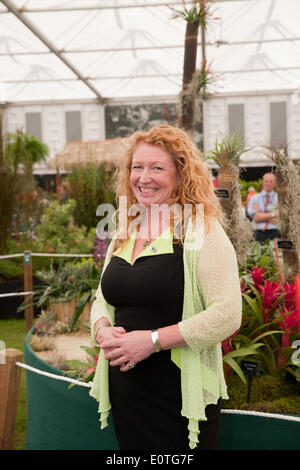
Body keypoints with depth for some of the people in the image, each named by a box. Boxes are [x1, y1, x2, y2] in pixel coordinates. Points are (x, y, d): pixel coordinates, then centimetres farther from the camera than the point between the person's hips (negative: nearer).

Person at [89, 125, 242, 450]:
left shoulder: (201, 232, -12)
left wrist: (153, 339, -22)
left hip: (181, 397, -6)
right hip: (125, 390, 6)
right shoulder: (124, 235, 9)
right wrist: (103, 330, -5)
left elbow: (227, 316, -19)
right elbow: (103, 299, 17)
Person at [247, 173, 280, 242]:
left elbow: (278, 220, -3)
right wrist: (273, 214, -8)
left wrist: (261, 214, -4)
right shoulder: (254, 198, 10)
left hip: (275, 234, -1)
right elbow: (255, 217, -4)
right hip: (259, 234, 1)